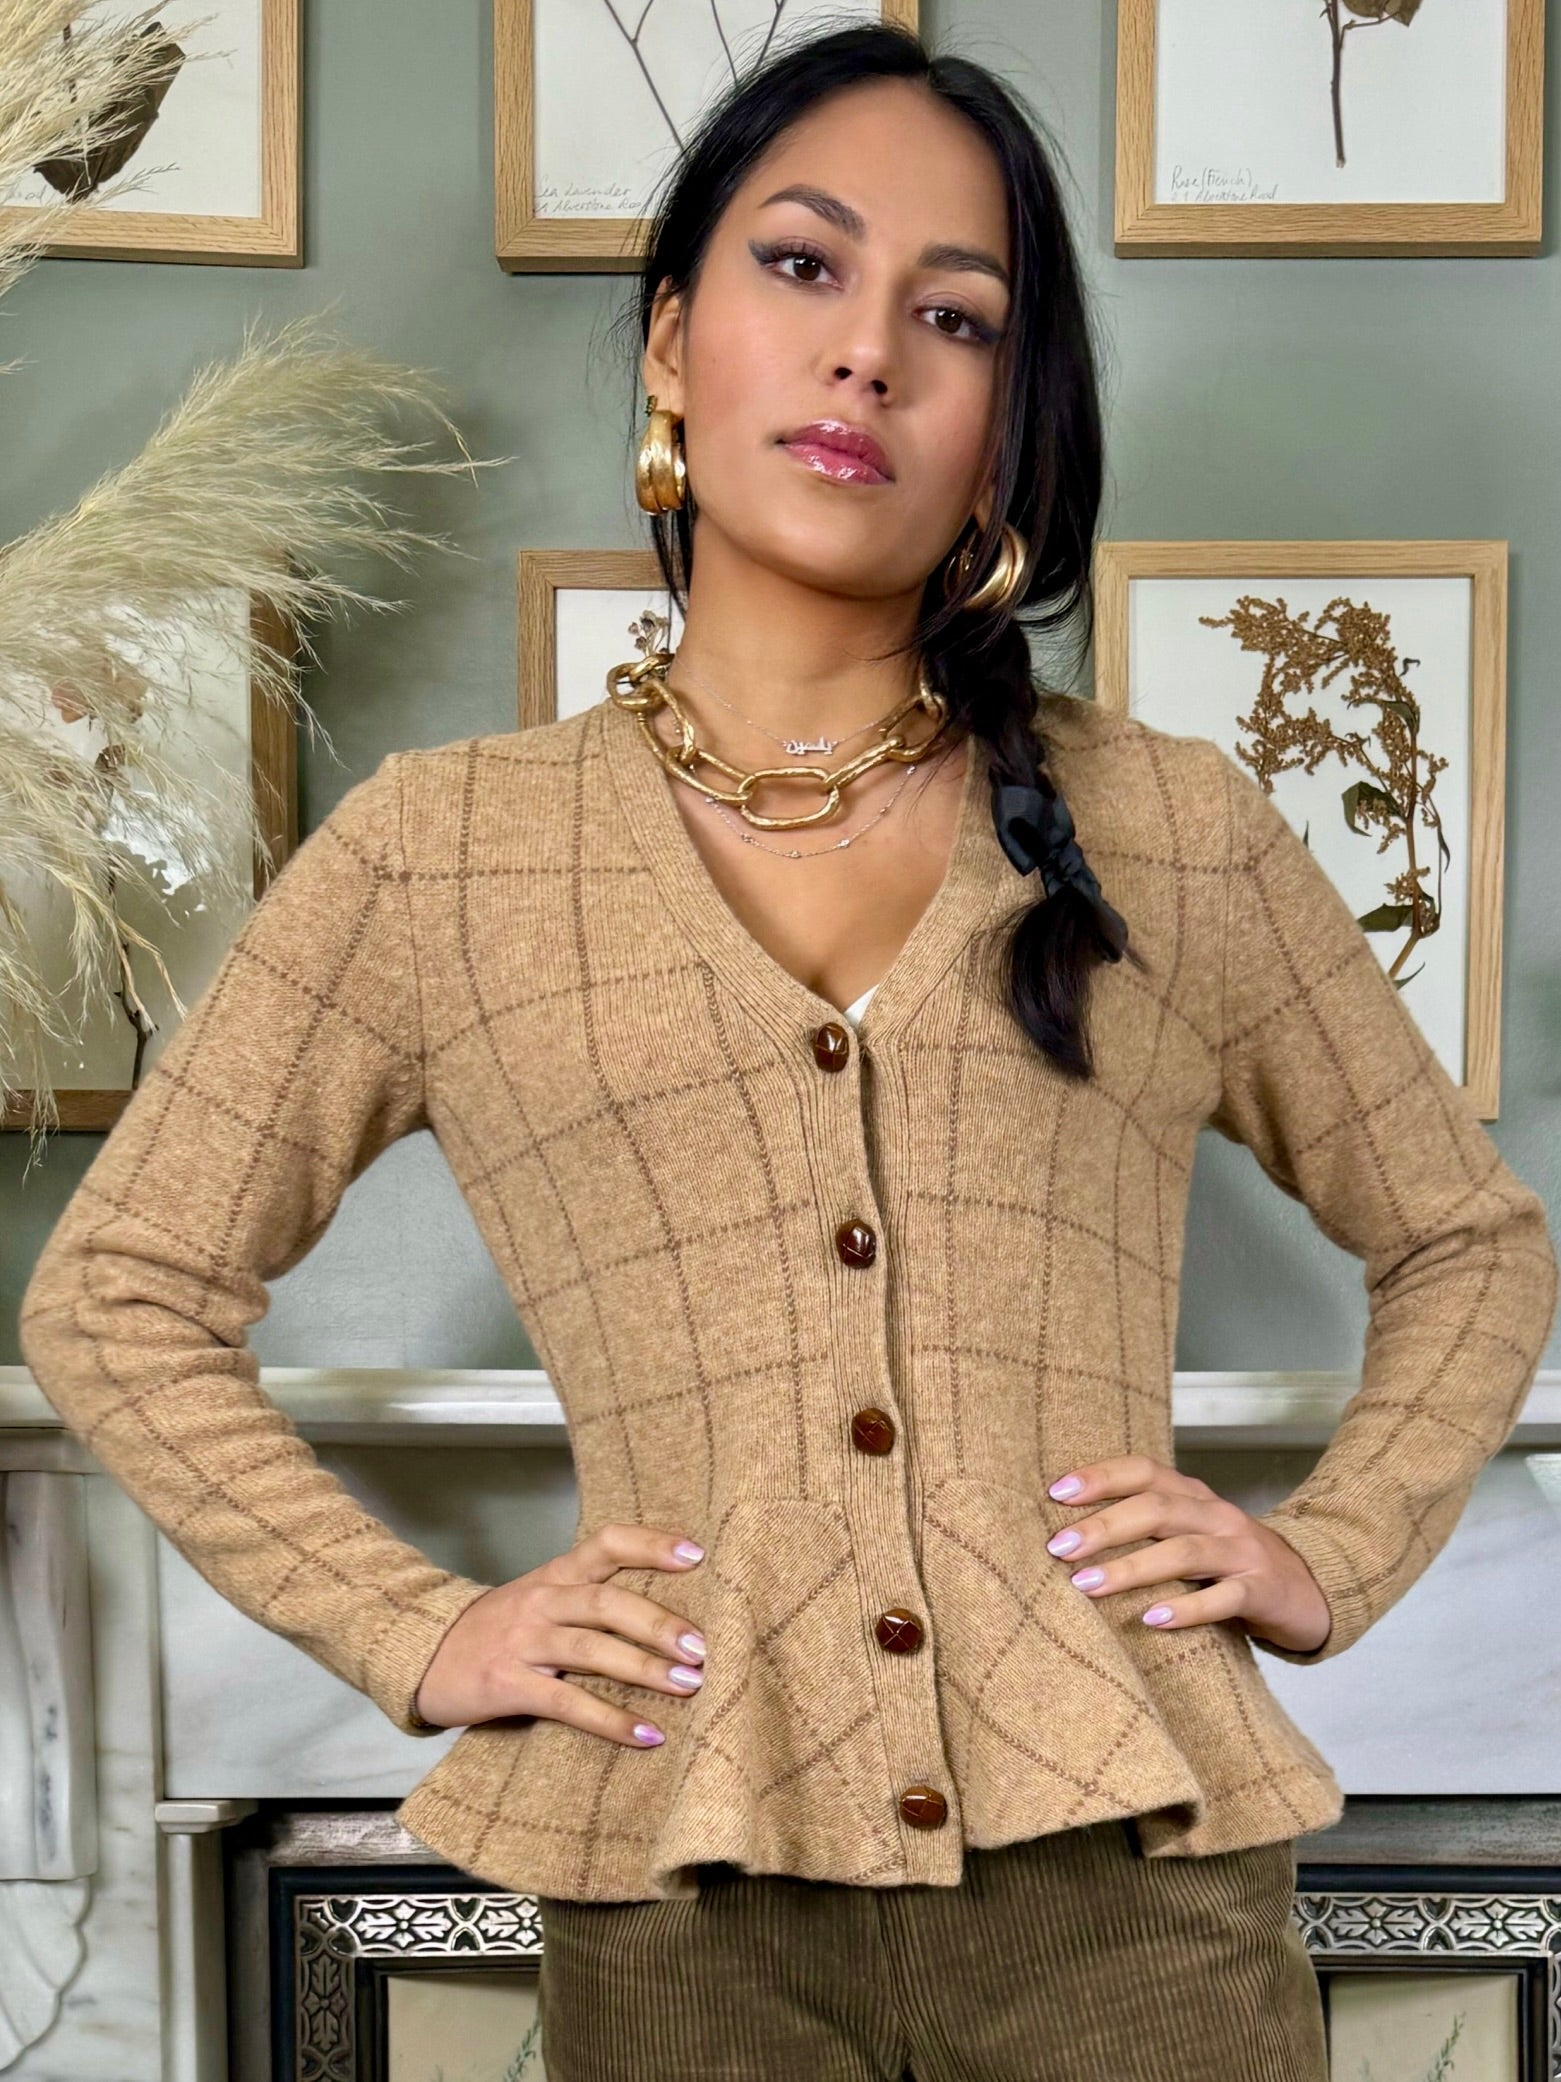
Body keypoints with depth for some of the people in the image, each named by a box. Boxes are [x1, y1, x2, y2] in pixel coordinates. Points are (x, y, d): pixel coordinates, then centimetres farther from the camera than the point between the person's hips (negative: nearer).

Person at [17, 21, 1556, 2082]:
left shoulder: (1173, 828, 6)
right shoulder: (443, 848, 3)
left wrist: (1328, 1557, 3)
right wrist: (416, 1630, 0)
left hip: (1131, 1873, 1)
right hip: (684, 1904, 0)